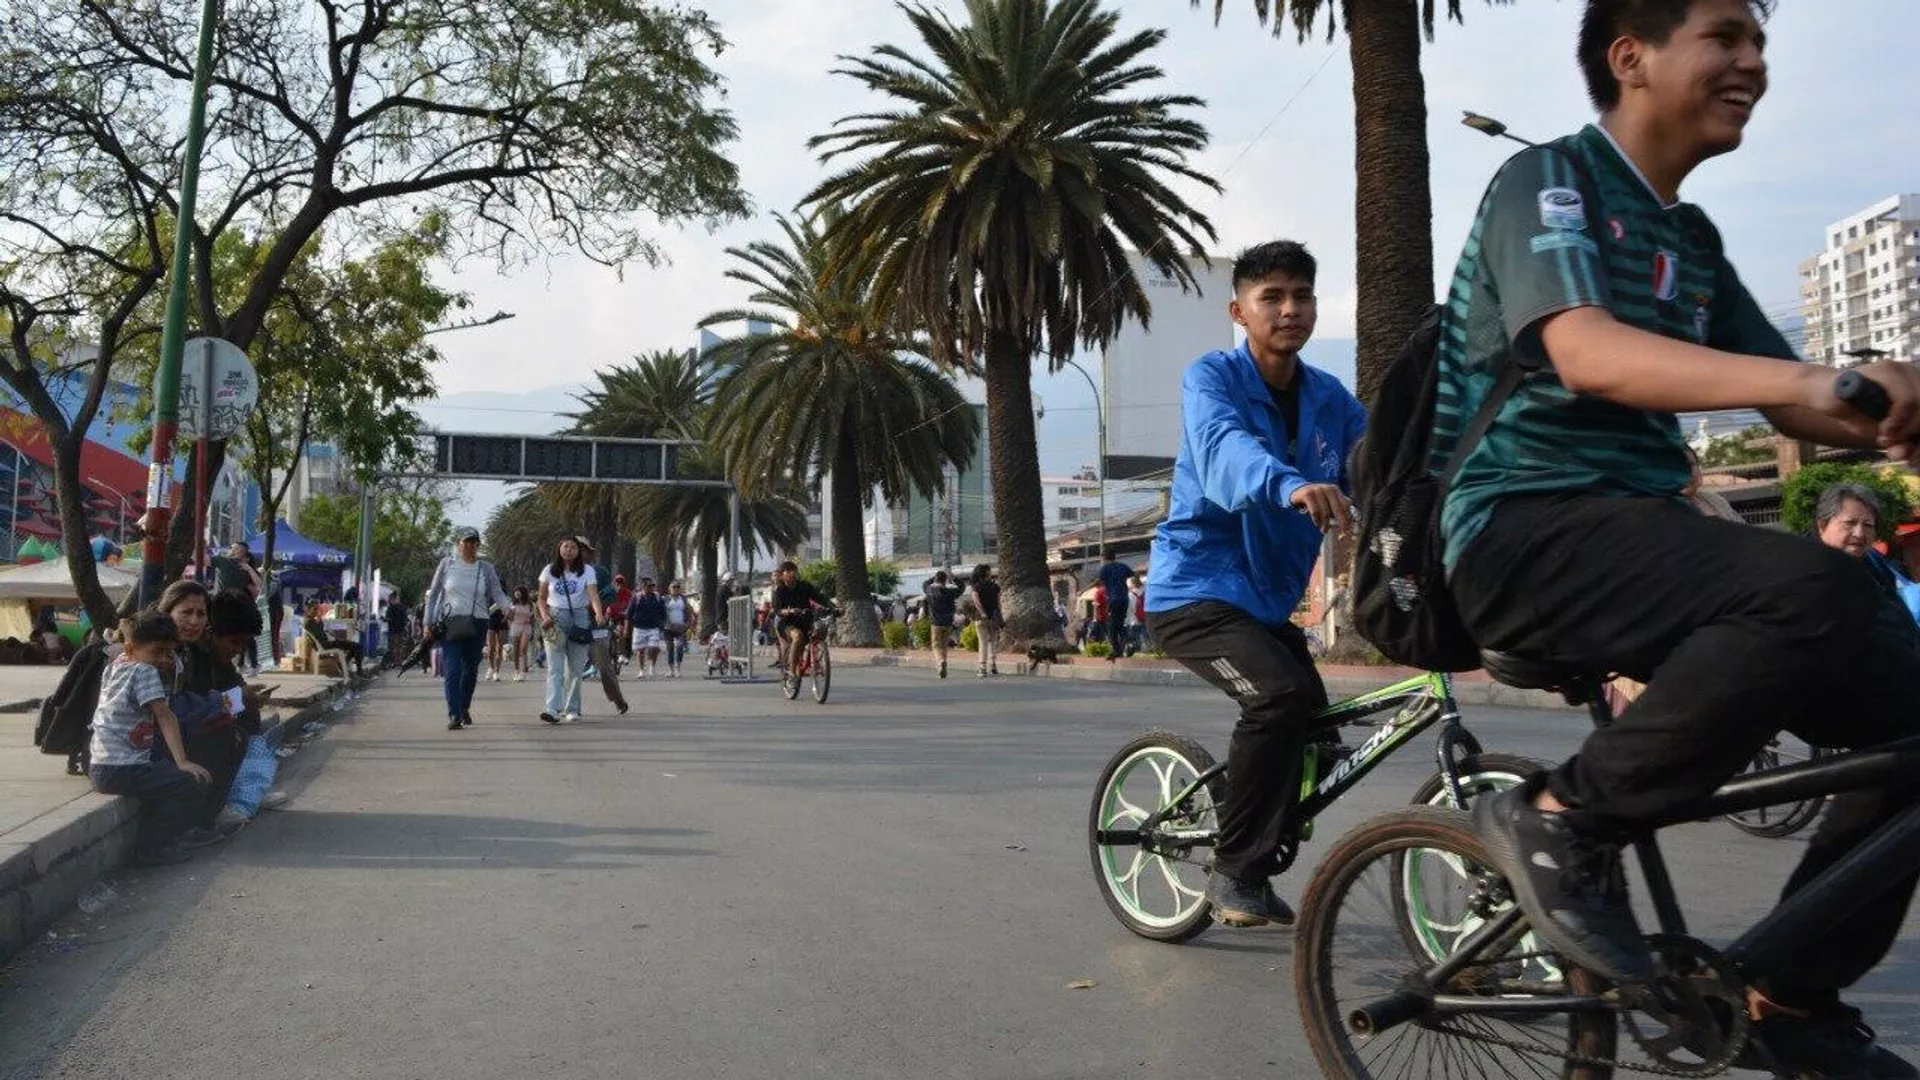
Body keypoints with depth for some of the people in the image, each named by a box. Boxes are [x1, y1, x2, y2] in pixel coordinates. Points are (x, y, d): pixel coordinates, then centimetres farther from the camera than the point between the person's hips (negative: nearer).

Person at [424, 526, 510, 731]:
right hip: (451, 624, -2)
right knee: (453, 670, -12)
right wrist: (429, 623, 4)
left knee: (471, 670, 10)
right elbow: (433, 594, 9)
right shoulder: (447, 564, 4)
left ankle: (464, 708, 31)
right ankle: (454, 715, -13)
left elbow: (497, 594, 1)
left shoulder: (486, 568, 7)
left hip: (477, 625, 2)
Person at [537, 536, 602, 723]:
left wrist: (598, 613, -32)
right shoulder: (549, 571, 7)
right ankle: (553, 709, -20)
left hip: (579, 619, 0)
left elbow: (593, 594, -13)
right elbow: (542, 598, 12)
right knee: (554, 667, -10)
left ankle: (572, 709, 18)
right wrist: (545, 616, -6)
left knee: (575, 669, 6)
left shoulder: (586, 571, 1)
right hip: (555, 621, 0)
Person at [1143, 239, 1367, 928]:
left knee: (1312, 720, 8)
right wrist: (1290, 485, -53)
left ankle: (1252, 868, 31)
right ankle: (1236, 872, -12)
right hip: (1195, 592, -7)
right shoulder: (1212, 378, -12)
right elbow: (1225, 452, -33)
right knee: (1281, 695, -28)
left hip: (1270, 599, 7)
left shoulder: (1330, 400, 6)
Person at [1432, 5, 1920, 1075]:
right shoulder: (1549, 179, -5)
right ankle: (1564, 817, -15)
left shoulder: (1690, 238, 20)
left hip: (1641, 530, 8)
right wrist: (1815, 379, -38)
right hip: (1526, 531, -8)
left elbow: (1791, 409, 15)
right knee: (1819, 591, -32)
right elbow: (1587, 354, -24)